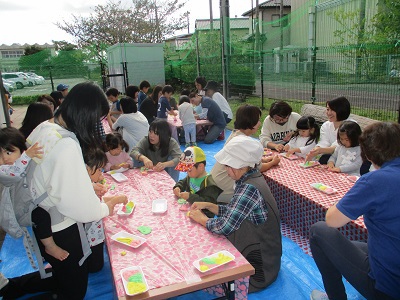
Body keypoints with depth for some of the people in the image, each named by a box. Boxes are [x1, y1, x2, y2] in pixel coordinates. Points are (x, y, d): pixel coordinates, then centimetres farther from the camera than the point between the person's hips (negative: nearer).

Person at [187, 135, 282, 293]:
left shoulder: (250, 188, -29)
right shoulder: (250, 179, 0)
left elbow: (225, 226, -29)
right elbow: (232, 212, 10)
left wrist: (201, 219, -12)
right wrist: (207, 205, -1)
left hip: (258, 267, -8)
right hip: (255, 250, 8)